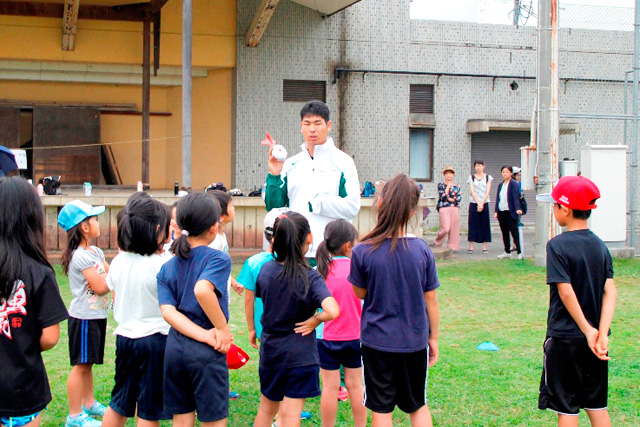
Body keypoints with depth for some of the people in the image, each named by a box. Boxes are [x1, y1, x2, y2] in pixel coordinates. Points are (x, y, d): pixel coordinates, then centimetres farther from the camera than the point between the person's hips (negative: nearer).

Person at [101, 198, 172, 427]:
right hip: (155, 339, -6)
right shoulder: (162, 266, -18)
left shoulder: (118, 261, 1)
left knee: (119, 403, 19)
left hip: (124, 337, 6)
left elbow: (116, 300, 12)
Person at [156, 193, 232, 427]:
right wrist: (223, 329, -19)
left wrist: (206, 335, -15)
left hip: (175, 348, 5)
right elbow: (202, 289, -30)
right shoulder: (218, 258, -9)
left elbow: (167, 310, -8)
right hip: (206, 355, -5)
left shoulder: (167, 267, 8)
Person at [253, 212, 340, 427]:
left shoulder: (266, 270, -5)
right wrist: (314, 320, -15)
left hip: (269, 351, 4)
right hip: (301, 356, -4)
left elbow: (259, 294, 14)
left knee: (266, 409, 23)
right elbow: (332, 311, -30)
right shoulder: (310, 277, -17)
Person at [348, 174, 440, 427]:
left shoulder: (362, 252, -15)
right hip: (415, 340, 2)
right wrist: (433, 338, 10)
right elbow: (430, 300, -2)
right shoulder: (422, 250, -10)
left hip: (376, 340, -2)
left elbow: (360, 293, 1)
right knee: (418, 406, 19)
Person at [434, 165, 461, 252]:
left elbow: (458, 199, 2)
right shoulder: (441, 185, 5)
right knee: (445, 228, -13)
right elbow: (442, 197, -9)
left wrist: (448, 199, -4)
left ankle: (452, 247, 6)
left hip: (455, 209, 4)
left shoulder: (456, 186, 13)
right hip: (444, 208, -4)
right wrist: (448, 187, -4)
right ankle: (437, 243, 10)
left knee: (454, 228, -2)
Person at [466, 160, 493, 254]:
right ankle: (471, 247, -1)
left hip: (484, 203, 0)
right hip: (474, 203, 0)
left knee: (484, 224, -1)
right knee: (473, 224, -3)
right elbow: (472, 192, -2)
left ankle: (484, 247, 2)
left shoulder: (488, 177, 6)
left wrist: (482, 204, -10)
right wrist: (478, 203, -11)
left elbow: (488, 192, -1)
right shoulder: (471, 177, 6)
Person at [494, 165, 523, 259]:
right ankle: (507, 252, 18)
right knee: (504, 233, 11)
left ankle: (519, 252, -1)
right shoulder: (500, 185, 14)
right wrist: (496, 211, 8)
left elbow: (515, 197, -14)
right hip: (501, 212, 6)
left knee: (514, 232, -5)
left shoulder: (514, 184, -5)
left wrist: (518, 209, -25)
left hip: (510, 212, -6)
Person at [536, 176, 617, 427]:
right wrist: (602, 333, -13)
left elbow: (566, 292, -18)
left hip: (565, 338, -6)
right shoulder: (600, 245, 4)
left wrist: (588, 330, -13)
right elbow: (610, 291, -5)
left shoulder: (558, 245, -13)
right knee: (596, 404, 14)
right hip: (594, 339, 6)